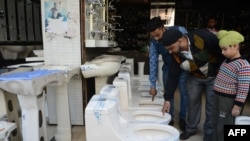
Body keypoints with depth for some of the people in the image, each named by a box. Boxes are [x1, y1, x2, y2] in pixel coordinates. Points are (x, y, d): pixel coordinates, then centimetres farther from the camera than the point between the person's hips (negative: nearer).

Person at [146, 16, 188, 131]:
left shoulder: (179, 31, -26)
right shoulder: (153, 42, -18)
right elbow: (153, 62, -14)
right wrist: (153, 85, -14)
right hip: (168, 67, 2)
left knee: (184, 93, 5)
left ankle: (182, 118, 25)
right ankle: (169, 118, 25)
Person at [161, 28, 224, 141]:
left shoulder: (204, 37, -35)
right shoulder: (176, 54, -19)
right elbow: (173, 76, -11)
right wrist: (167, 99, -9)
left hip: (215, 76, -3)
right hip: (195, 77, 4)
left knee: (212, 105, 4)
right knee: (193, 101, 9)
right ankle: (191, 128, 30)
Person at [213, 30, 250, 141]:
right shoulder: (227, 61, 7)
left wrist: (237, 106, -17)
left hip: (229, 101, -8)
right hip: (218, 97, 8)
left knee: (224, 127, 7)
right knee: (217, 125, 21)